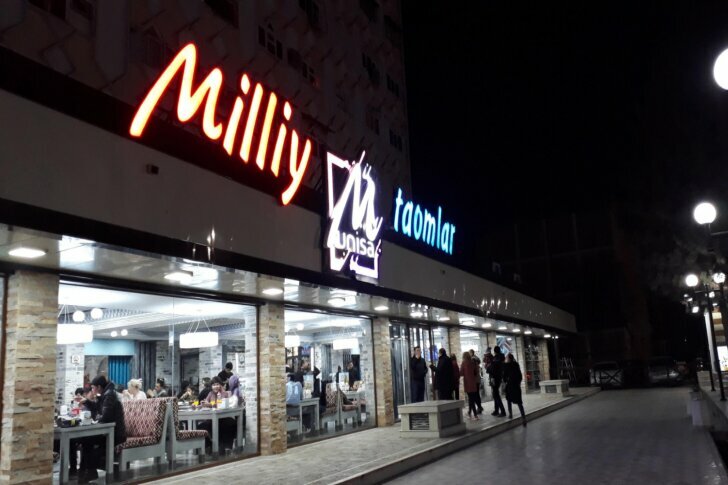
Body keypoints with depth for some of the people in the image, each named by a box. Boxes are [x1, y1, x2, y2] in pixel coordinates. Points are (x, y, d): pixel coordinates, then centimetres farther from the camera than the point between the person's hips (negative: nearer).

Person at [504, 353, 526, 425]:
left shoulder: (506, 365, -6)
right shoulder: (516, 364, 4)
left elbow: (504, 375, -6)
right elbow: (520, 374, 7)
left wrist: (505, 381, 12)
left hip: (509, 384, -3)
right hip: (517, 384, 3)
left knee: (509, 400, 15)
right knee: (519, 401, 0)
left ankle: (510, 415, 13)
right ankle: (523, 416, -12)